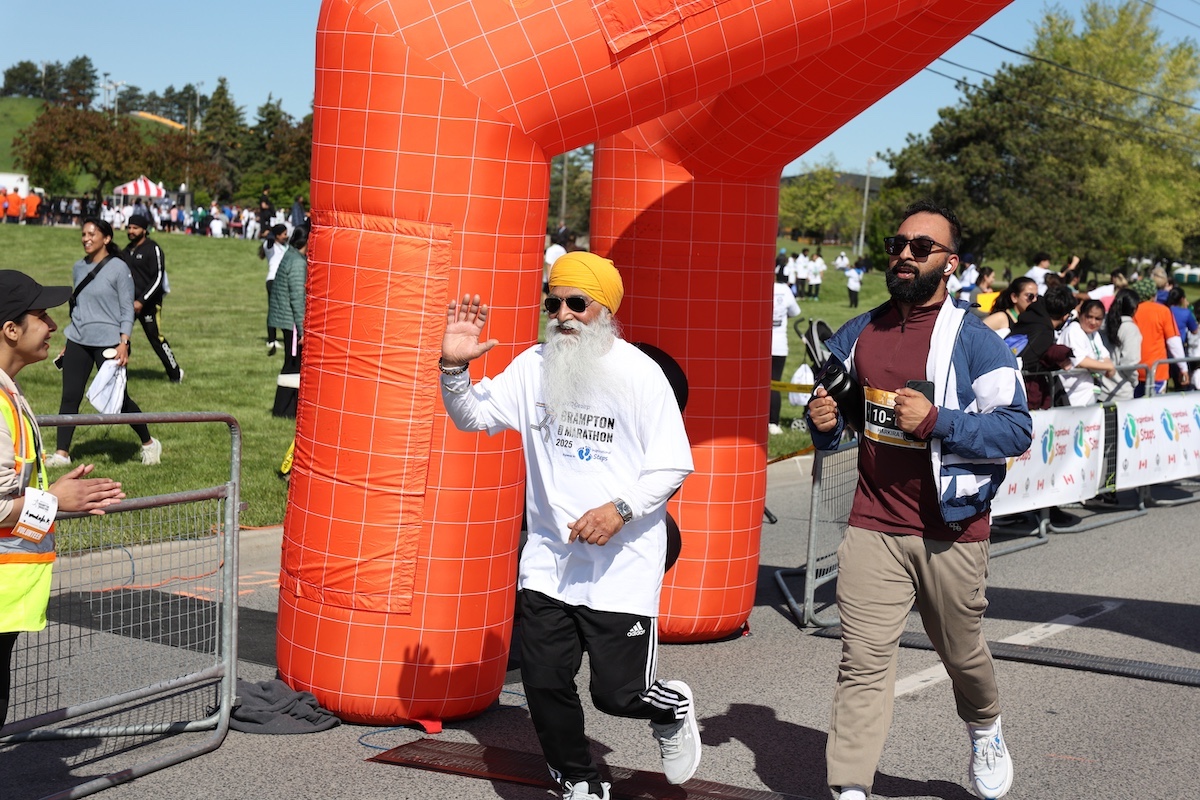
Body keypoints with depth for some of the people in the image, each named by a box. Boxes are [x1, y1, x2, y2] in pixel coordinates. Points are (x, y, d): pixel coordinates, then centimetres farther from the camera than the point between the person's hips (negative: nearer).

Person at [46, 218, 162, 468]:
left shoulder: (118, 268, -7)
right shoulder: (79, 268, 10)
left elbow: (127, 309, -9)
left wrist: (123, 343, -18)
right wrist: (69, 343, 19)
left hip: (108, 342, -6)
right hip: (78, 342, 6)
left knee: (118, 399, 1)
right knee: (69, 397, 0)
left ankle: (149, 443, 19)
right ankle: (62, 453, 5)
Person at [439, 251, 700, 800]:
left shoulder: (639, 373, -9)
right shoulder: (534, 366, 4)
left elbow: (673, 465, -7)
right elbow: (472, 415, 9)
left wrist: (620, 509, -21)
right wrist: (453, 367, -9)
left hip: (623, 566, -4)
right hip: (548, 561, 4)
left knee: (618, 693, -3)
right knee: (544, 684, 5)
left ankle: (672, 710, 33)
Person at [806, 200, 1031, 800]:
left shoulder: (973, 340, -7)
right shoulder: (858, 335, 9)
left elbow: (1018, 429, -13)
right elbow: (835, 422, 22)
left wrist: (936, 421, -24)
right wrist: (823, 422, -2)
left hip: (950, 533, -2)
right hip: (872, 527, 3)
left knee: (961, 654, 17)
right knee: (862, 662, -6)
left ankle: (985, 732, 48)